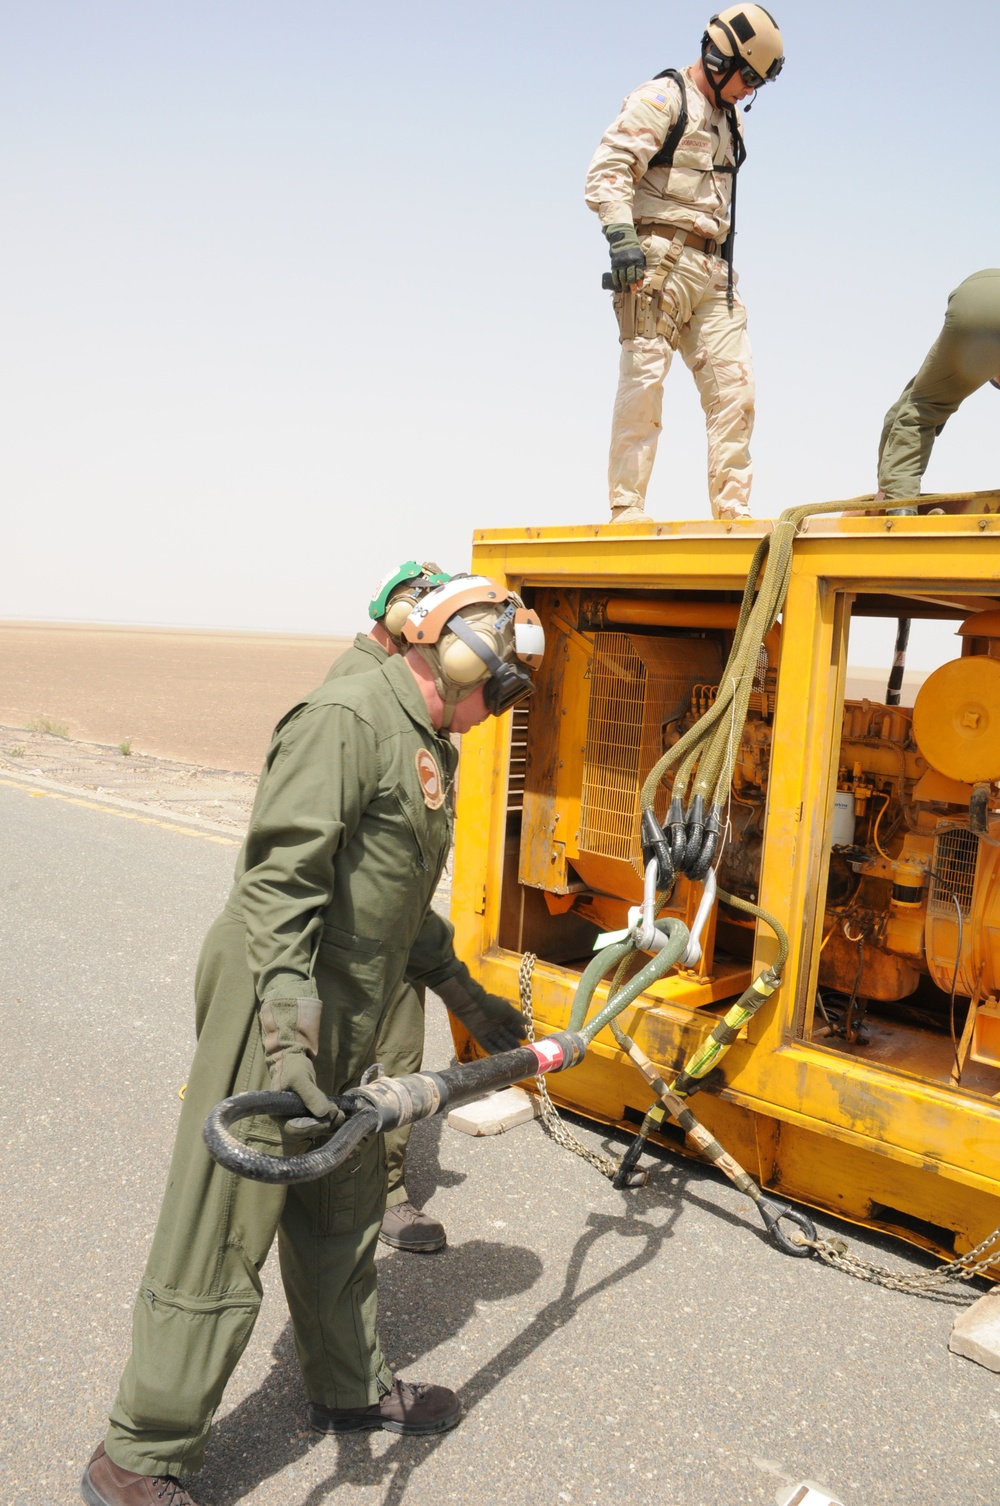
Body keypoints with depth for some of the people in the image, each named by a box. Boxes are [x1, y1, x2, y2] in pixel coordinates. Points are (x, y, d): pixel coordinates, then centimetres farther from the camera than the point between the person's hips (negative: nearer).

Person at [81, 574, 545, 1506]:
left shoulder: (428, 747, 14)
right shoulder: (345, 721, -18)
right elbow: (279, 882, -25)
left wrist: (466, 997, 27)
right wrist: (286, 1036, -31)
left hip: (347, 1025, 10)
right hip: (275, 1011, -9)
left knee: (342, 1219, 23)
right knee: (221, 1242, 2)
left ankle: (349, 1392, 44)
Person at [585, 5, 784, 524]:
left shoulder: (725, 120, 25)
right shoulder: (661, 99, 0)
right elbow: (606, 170, -12)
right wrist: (621, 237, -25)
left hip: (711, 268, 8)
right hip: (660, 257, -8)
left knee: (733, 384, -2)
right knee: (644, 379, -12)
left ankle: (732, 508, -1)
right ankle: (626, 509, -11)